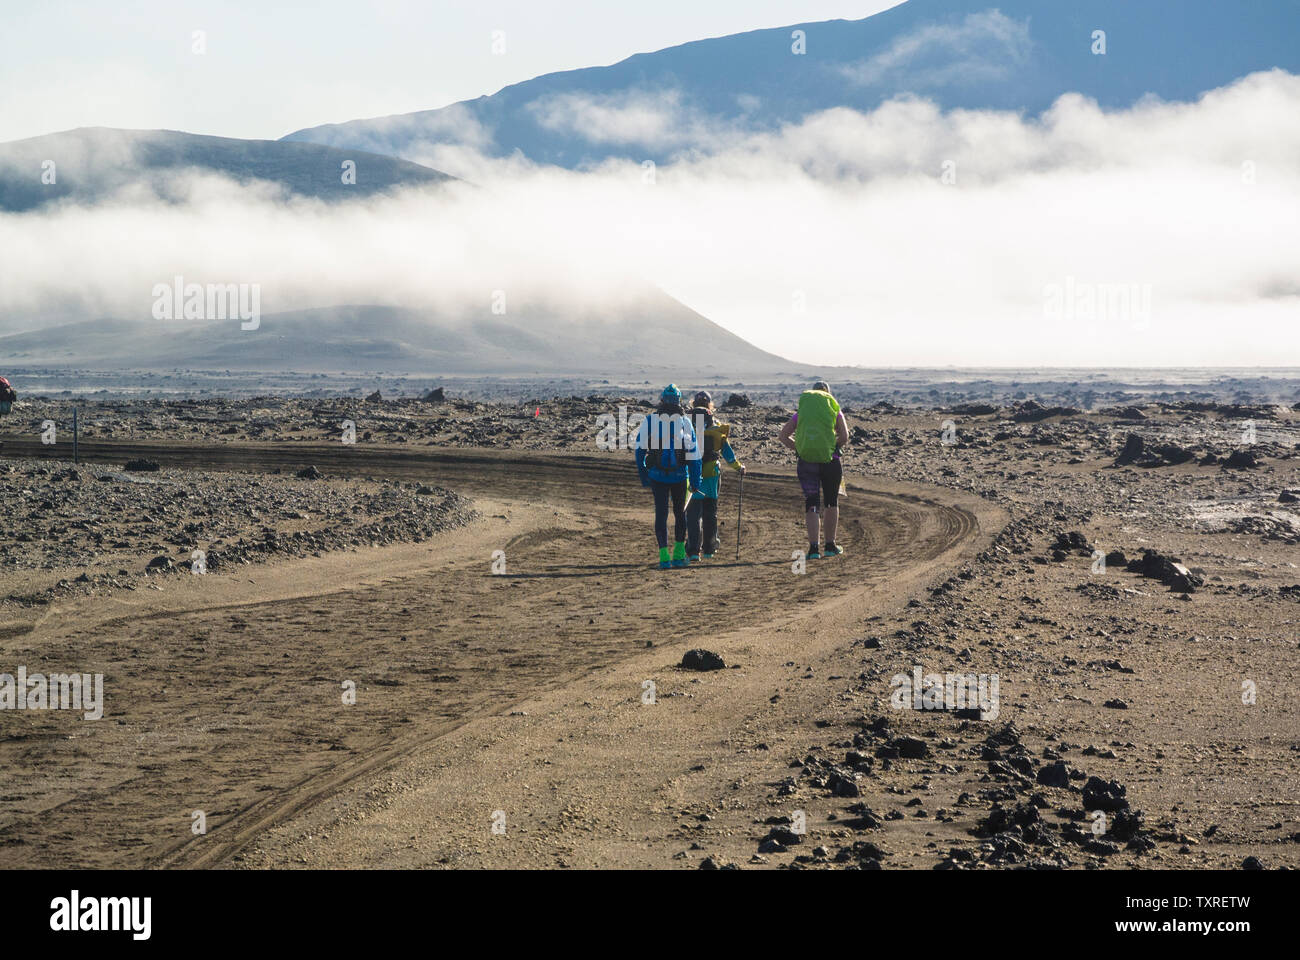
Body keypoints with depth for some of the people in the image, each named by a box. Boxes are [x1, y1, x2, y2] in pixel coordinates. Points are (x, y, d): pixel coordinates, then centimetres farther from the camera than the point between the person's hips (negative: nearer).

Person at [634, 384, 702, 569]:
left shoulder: (649, 421, -3)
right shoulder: (685, 422, -4)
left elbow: (639, 450, 0)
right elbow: (693, 455, -4)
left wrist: (643, 475, 10)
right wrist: (695, 483, 1)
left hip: (657, 476, 0)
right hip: (680, 476, 0)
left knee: (661, 514, 3)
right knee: (680, 514, 16)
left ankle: (664, 556, -9)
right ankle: (678, 555, 18)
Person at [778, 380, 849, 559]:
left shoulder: (801, 411, 10)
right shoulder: (834, 410, 5)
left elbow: (783, 435, 3)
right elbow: (844, 437, -6)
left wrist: (798, 449, 10)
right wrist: (834, 446, 11)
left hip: (806, 461, 1)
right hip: (830, 460, -1)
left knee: (811, 504, 4)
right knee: (831, 503, 15)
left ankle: (813, 548, -8)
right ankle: (830, 546, 22)